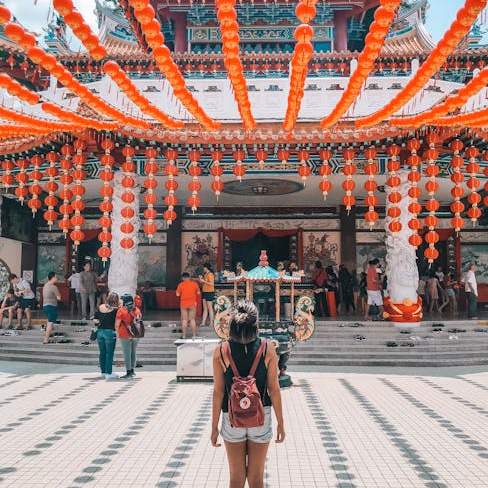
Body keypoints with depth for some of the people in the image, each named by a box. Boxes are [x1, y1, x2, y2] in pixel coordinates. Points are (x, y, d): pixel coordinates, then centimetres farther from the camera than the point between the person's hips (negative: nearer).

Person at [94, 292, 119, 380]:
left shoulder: (100, 307, 4)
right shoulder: (115, 309, -10)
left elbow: (95, 319, 8)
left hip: (100, 332, 5)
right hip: (110, 332, -5)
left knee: (102, 353, 13)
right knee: (109, 353, 1)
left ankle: (103, 372, 23)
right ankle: (108, 373, 3)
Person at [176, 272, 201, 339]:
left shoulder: (181, 285, -5)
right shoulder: (194, 284, -1)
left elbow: (178, 294, -3)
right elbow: (198, 293, 3)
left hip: (183, 304, -1)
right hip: (192, 304, 1)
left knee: (184, 320, 7)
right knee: (192, 319, 7)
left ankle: (184, 335, 9)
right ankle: (194, 335, 8)